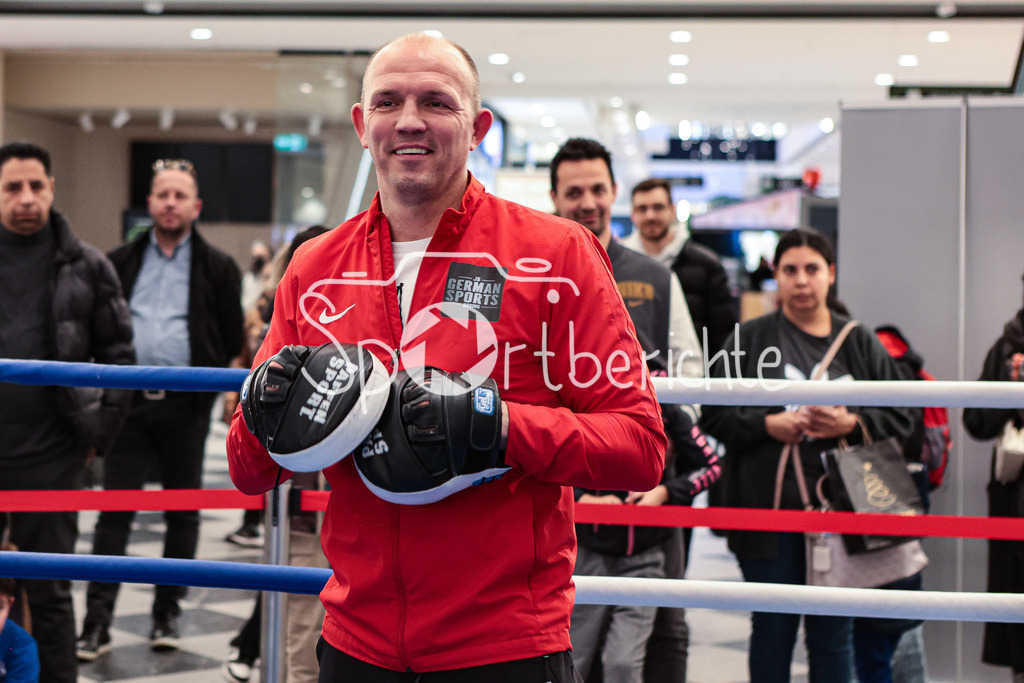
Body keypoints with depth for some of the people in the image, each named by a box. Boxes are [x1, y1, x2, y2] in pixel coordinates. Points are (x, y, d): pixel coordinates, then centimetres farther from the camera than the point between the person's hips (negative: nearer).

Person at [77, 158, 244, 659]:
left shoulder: (218, 269, 3)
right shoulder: (121, 262, 9)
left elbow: (232, 340, 4)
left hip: (185, 406, -1)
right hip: (130, 402, 1)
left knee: (182, 512, 8)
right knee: (114, 511, 0)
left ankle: (167, 613, 21)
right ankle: (97, 622, 3)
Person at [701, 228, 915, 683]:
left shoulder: (860, 343, 9)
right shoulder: (749, 340, 4)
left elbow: (902, 418, 7)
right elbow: (713, 415, 0)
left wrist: (852, 423, -10)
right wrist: (767, 424, -14)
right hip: (769, 510, -1)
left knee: (834, 632, 9)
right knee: (772, 629, 7)